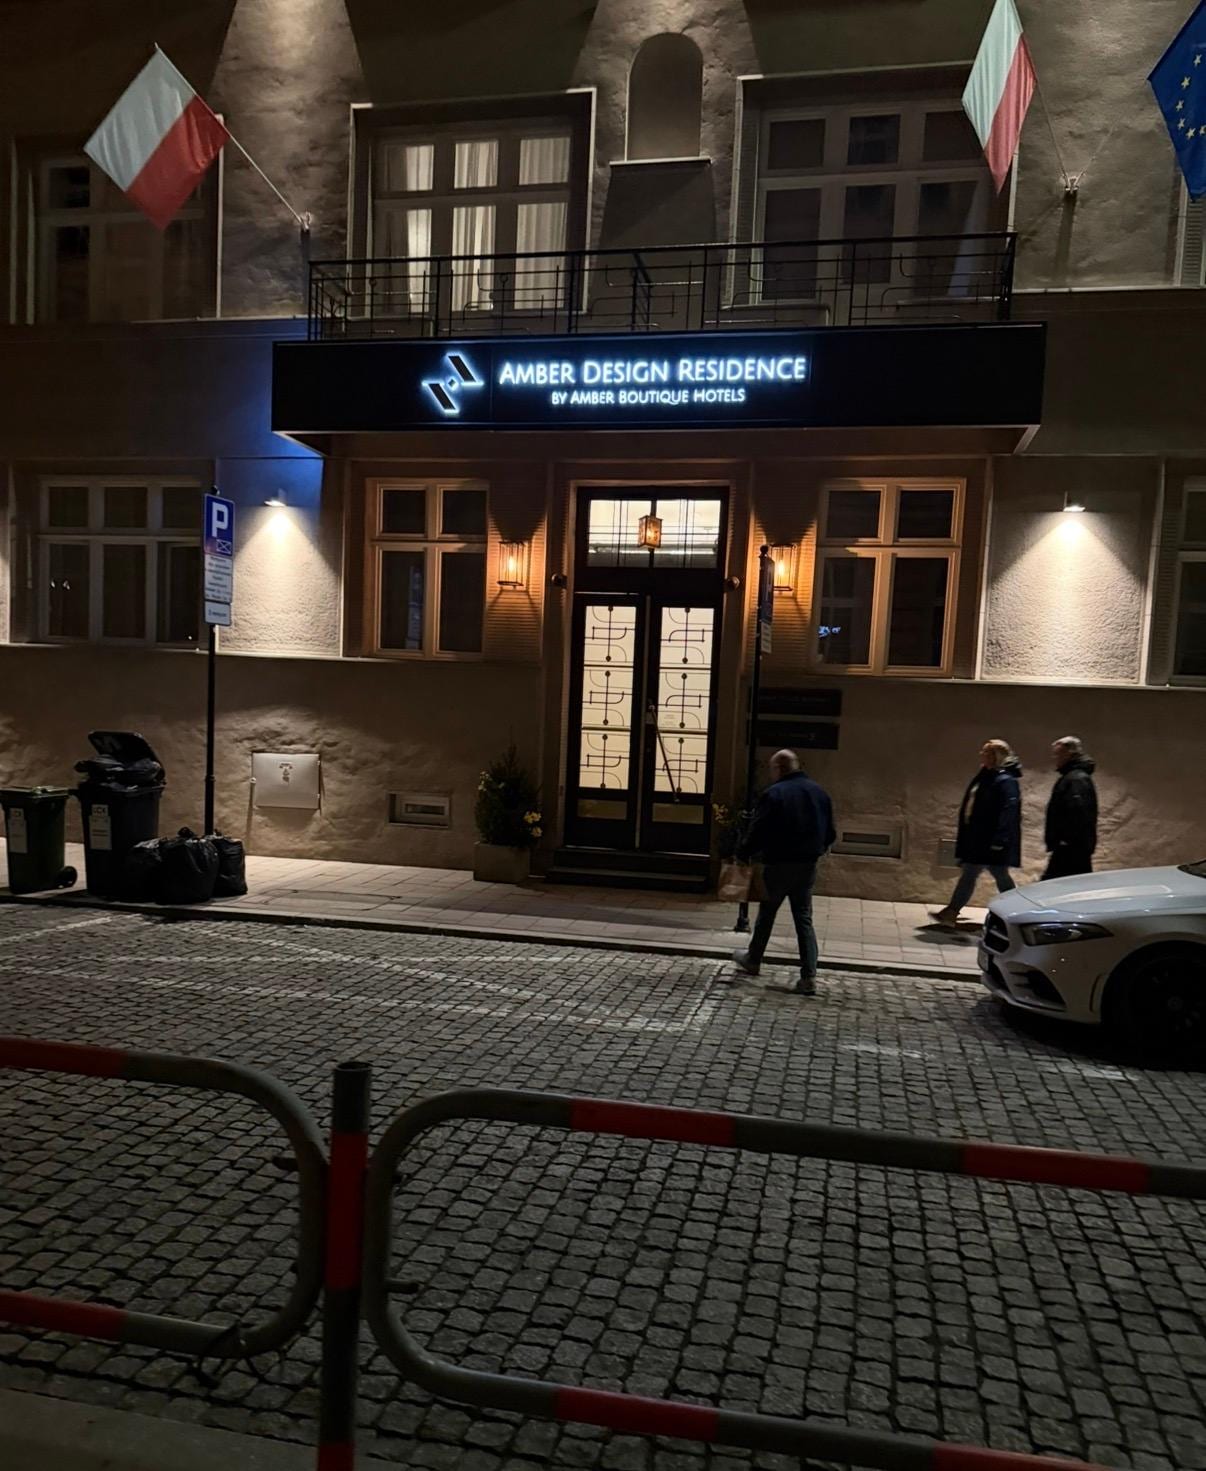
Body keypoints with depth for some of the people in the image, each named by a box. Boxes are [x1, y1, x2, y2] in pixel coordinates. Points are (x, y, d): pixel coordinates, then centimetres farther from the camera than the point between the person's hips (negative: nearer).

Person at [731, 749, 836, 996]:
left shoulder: (773, 794, -13)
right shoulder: (819, 792, 5)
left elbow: (757, 831, -15)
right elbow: (830, 834, 11)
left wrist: (743, 854, -1)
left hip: (778, 865, -4)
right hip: (808, 865, 4)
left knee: (766, 914, 14)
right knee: (804, 919, 7)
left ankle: (753, 960, 33)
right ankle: (808, 977, 0)